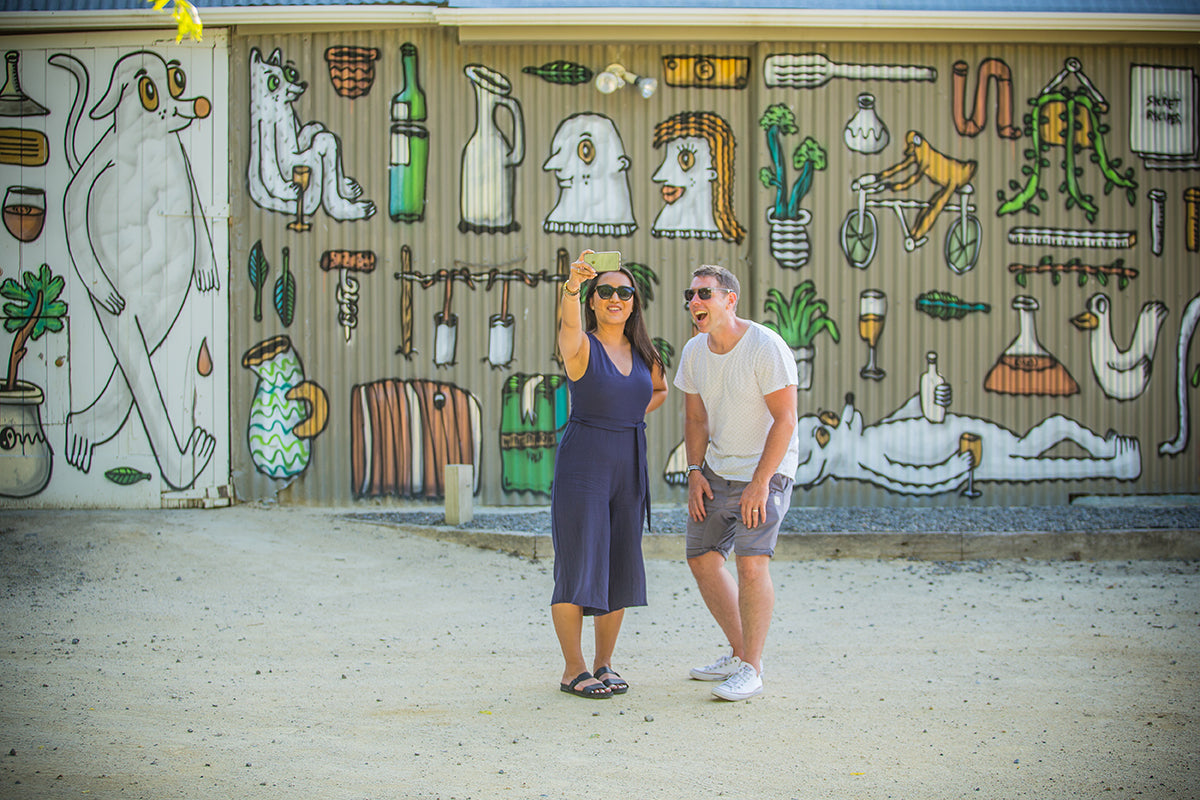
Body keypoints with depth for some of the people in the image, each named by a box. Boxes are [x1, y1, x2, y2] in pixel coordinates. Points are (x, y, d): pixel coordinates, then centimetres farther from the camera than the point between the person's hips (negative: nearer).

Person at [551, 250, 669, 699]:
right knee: (578, 566, -4)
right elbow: (568, 321, -31)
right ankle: (574, 671, 7)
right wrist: (573, 284, -52)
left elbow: (660, 390, 28)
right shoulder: (581, 346, -8)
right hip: (582, 464, -5)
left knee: (620, 568, 9)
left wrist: (631, 419, 10)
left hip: (629, 467, 6)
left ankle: (604, 664, 22)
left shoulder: (643, 353, 9)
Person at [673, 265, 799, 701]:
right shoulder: (694, 351, 2)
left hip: (766, 469, -7)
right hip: (716, 469, 7)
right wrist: (695, 473, 2)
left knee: (751, 562, -18)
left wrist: (760, 483, -22)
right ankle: (739, 653, 24)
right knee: (702, 559, 9)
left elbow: (785, 420, -19)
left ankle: (751, 669, -6)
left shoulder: (766, 347, -19)